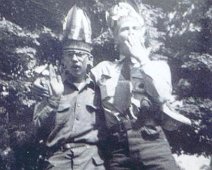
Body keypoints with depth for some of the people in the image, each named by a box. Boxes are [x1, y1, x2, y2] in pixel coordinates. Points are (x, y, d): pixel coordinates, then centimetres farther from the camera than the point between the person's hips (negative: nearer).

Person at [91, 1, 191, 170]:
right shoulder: (104, 68, 16)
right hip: (117, 147, 1)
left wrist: (142, 59, -1)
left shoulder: (158, 66, 15)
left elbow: (163, 96, -5)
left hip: (151, 142, 0)